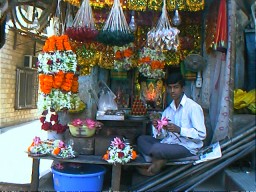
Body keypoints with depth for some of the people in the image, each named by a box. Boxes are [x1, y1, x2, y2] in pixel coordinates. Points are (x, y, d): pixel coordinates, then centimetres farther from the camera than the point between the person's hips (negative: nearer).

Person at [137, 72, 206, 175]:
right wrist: (158, 128, -13)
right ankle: (158, 159, -21)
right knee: (141, 139, -2)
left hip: (187, 147, -8)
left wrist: (179, 130, -24)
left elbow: (201, 134, -14)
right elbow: (161, 136, 10)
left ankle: (157, 160, -3)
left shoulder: (193, 107, -9)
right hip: (169, 142, 9)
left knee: (156, 148, -33)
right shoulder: (168, 109, 14)